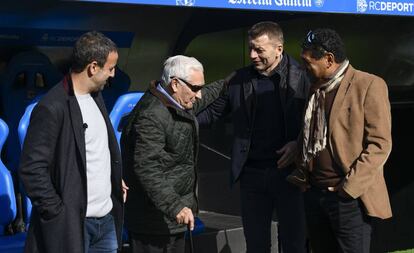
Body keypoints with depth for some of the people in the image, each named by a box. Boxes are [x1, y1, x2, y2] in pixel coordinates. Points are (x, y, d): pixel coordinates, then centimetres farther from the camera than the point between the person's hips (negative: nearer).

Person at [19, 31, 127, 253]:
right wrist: (58, 213, -16)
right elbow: (32, 169, -17)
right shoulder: (52, 108, -17)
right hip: (73, 224, -8)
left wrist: (116, 181, 12)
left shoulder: (95, 96, 10)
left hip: (107, 218, 8)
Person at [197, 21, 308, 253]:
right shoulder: (239, 80, 4)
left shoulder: (301, 77, -6)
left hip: (289, 171, -3)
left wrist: (299, 143, -16)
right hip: (251, 173, 3)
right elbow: (212, 112, 9)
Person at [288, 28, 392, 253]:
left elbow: (379, 144, -12)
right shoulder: (315, 88, 15)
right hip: (314, 194, 7)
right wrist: (301, 176, 6)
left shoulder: (369, 85, -8)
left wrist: (349, 188, -16)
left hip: (349, 199, -7)